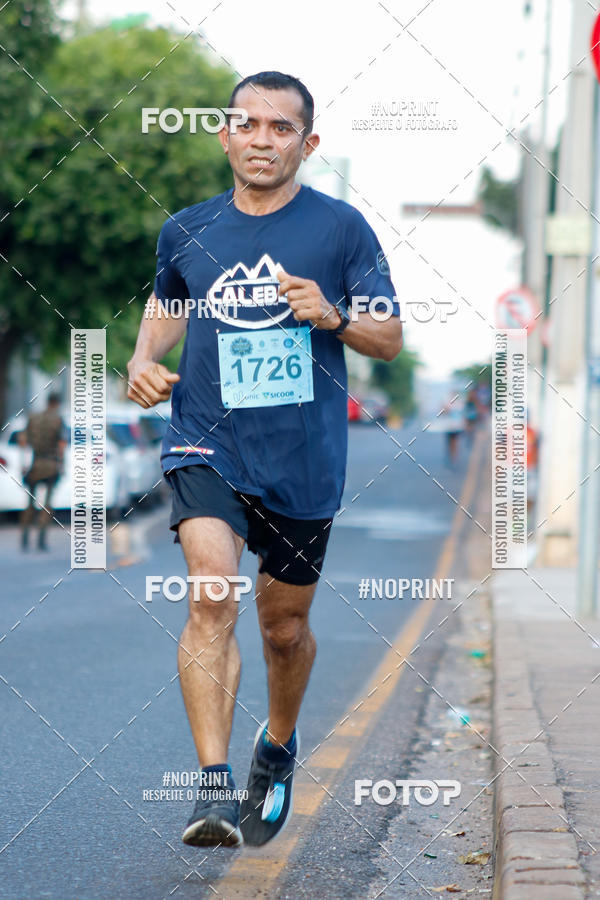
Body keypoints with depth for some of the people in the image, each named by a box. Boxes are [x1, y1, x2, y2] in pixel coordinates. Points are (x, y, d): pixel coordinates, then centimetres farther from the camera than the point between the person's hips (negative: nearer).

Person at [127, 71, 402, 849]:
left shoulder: (341, 229, 0)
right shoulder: (187, 232, 6)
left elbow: (391, 339, 3)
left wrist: (333, 318, -17)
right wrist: (144, 359, 5)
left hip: (304, 459, 0)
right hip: (207, 443, 0)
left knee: (285, 625, 13)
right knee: (212, 594, -23)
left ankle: (278, 746, 43)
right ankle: (214, 786, -25)